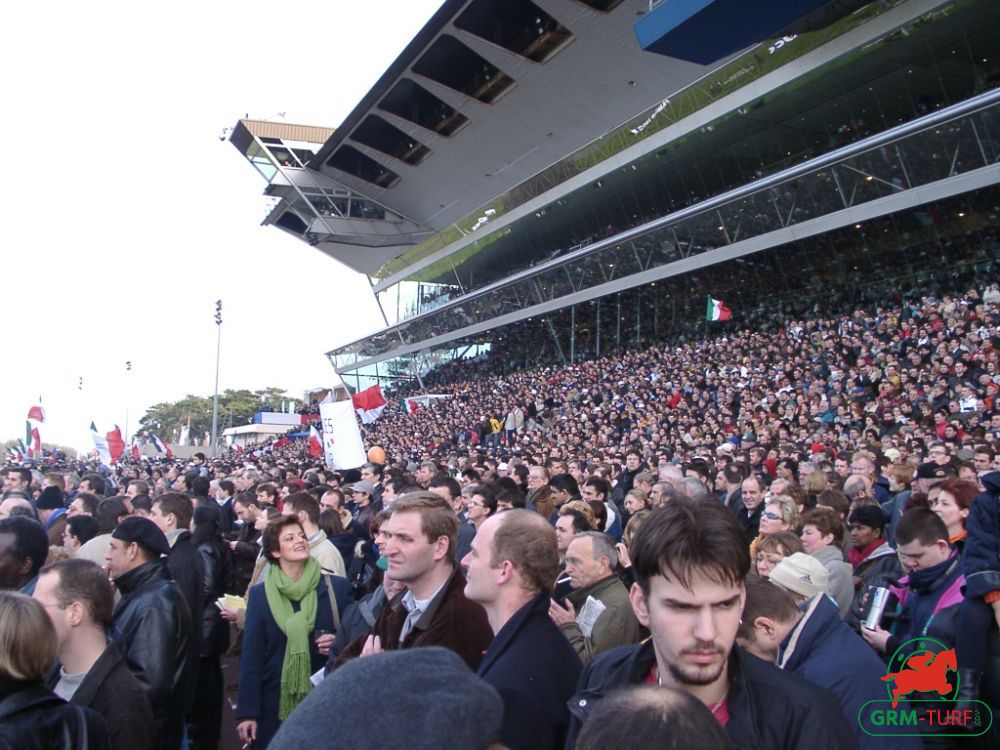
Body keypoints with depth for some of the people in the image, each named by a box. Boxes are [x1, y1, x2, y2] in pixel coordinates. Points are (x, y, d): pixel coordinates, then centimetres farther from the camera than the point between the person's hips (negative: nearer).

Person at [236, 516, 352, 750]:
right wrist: (247, 712, -5)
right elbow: (251, 655, -2)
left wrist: (338, 644, -17)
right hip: (274, 703, 0)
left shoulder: (338, 587, -5)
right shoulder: (259, 594, -2)